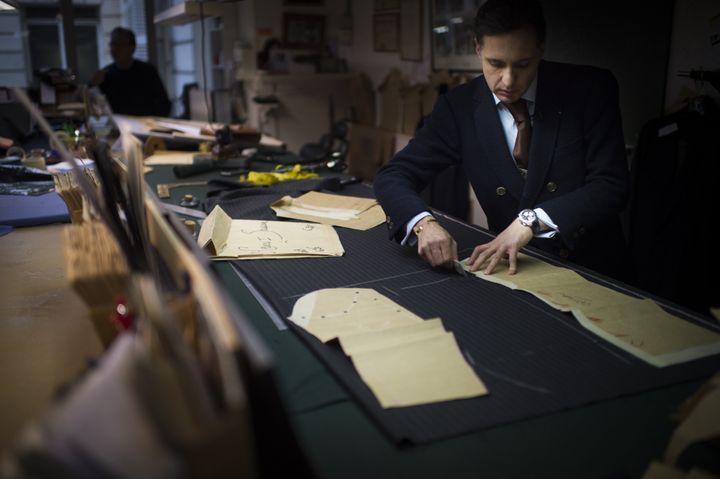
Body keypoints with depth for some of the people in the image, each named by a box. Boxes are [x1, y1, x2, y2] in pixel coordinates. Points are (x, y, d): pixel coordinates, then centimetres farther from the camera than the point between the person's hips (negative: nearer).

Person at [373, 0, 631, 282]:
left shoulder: (591, 90, -10)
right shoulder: (460, 107, -7)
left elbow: (611, 186, -14)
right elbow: (392, 176, -9)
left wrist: (532, 220, -30)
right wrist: (424, 223, -31)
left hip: (592, 271, -1)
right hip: (509, 265, 2)